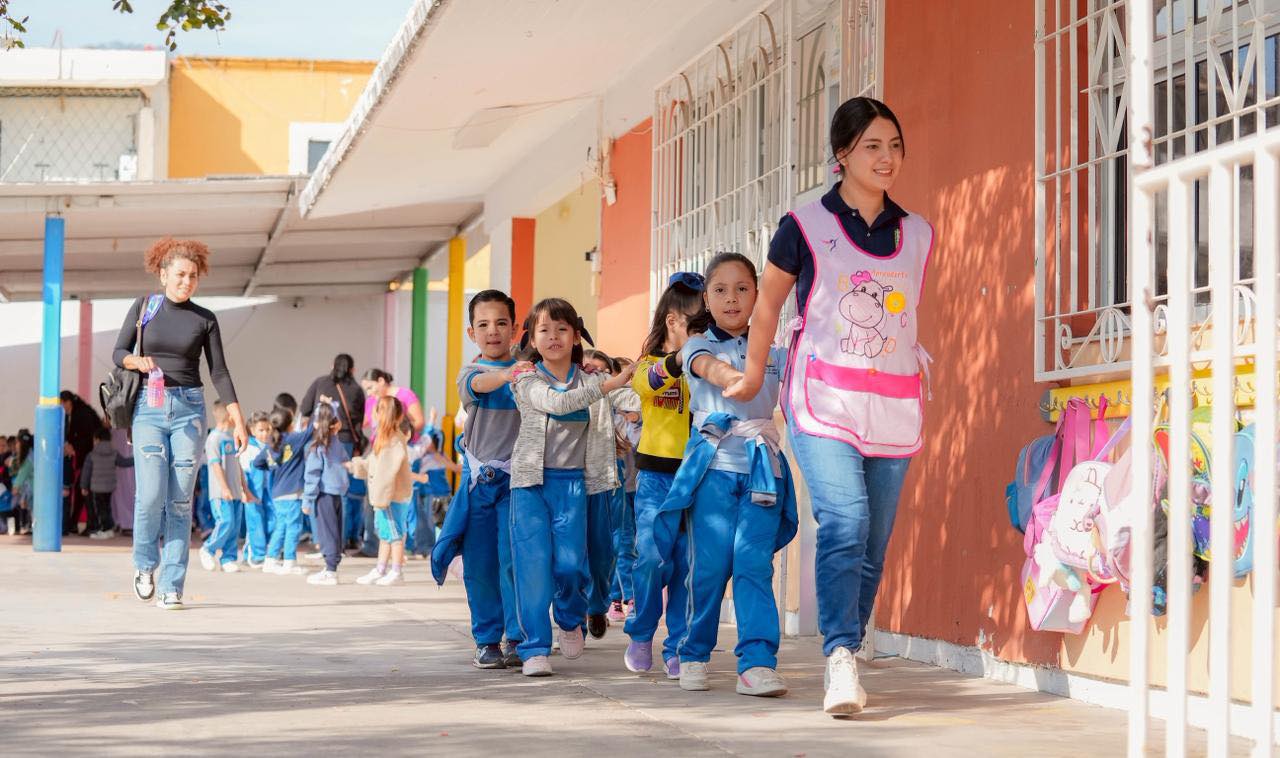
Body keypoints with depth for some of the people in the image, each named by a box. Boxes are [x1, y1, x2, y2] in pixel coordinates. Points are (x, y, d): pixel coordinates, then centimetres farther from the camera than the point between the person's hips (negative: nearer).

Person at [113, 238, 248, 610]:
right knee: (152, 494, -13)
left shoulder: (205, 319, 5)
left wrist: (237, 419, -3)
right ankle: (144, 563, 14)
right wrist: (138, 362, -16)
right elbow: (119, 352, 7)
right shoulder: (143, 307, 4)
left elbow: (219, 371, 5)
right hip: (149, 407, -1)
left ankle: (171, 586, 0)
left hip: (189, 407, 1)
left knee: (180, 499, -4)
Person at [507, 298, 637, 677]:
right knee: (534, 563, -8)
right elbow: (557, 403, -20)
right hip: (531, 481, -2)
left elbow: (609, 424, 12)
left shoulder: (590, 381, 9)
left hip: (573, 482, 2)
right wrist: (607, 385, -24)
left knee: (570, 563, -8)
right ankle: (535, 649, -1)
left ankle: (571, 618, 26)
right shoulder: (528, 380, -1)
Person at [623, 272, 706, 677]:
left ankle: (678, 649, 10)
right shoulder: (650, 364, 2)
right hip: (658, 475, -2)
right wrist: (681, 359, -41)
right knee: (652, 556, -10)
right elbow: (648, 380, -21)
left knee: (688, 563, 1)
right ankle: (640, 635, 12)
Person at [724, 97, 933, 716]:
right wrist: (753, 378, 19)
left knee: (873, 541, 3)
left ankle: (843, 657, 13)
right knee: (844, 522, -22)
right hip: (824, 401, -4)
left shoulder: (918, 235, 12)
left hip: (894, 407, 4)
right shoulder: (805, 226, 1)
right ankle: (841, 660, -27)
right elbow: (768, 301, 13)